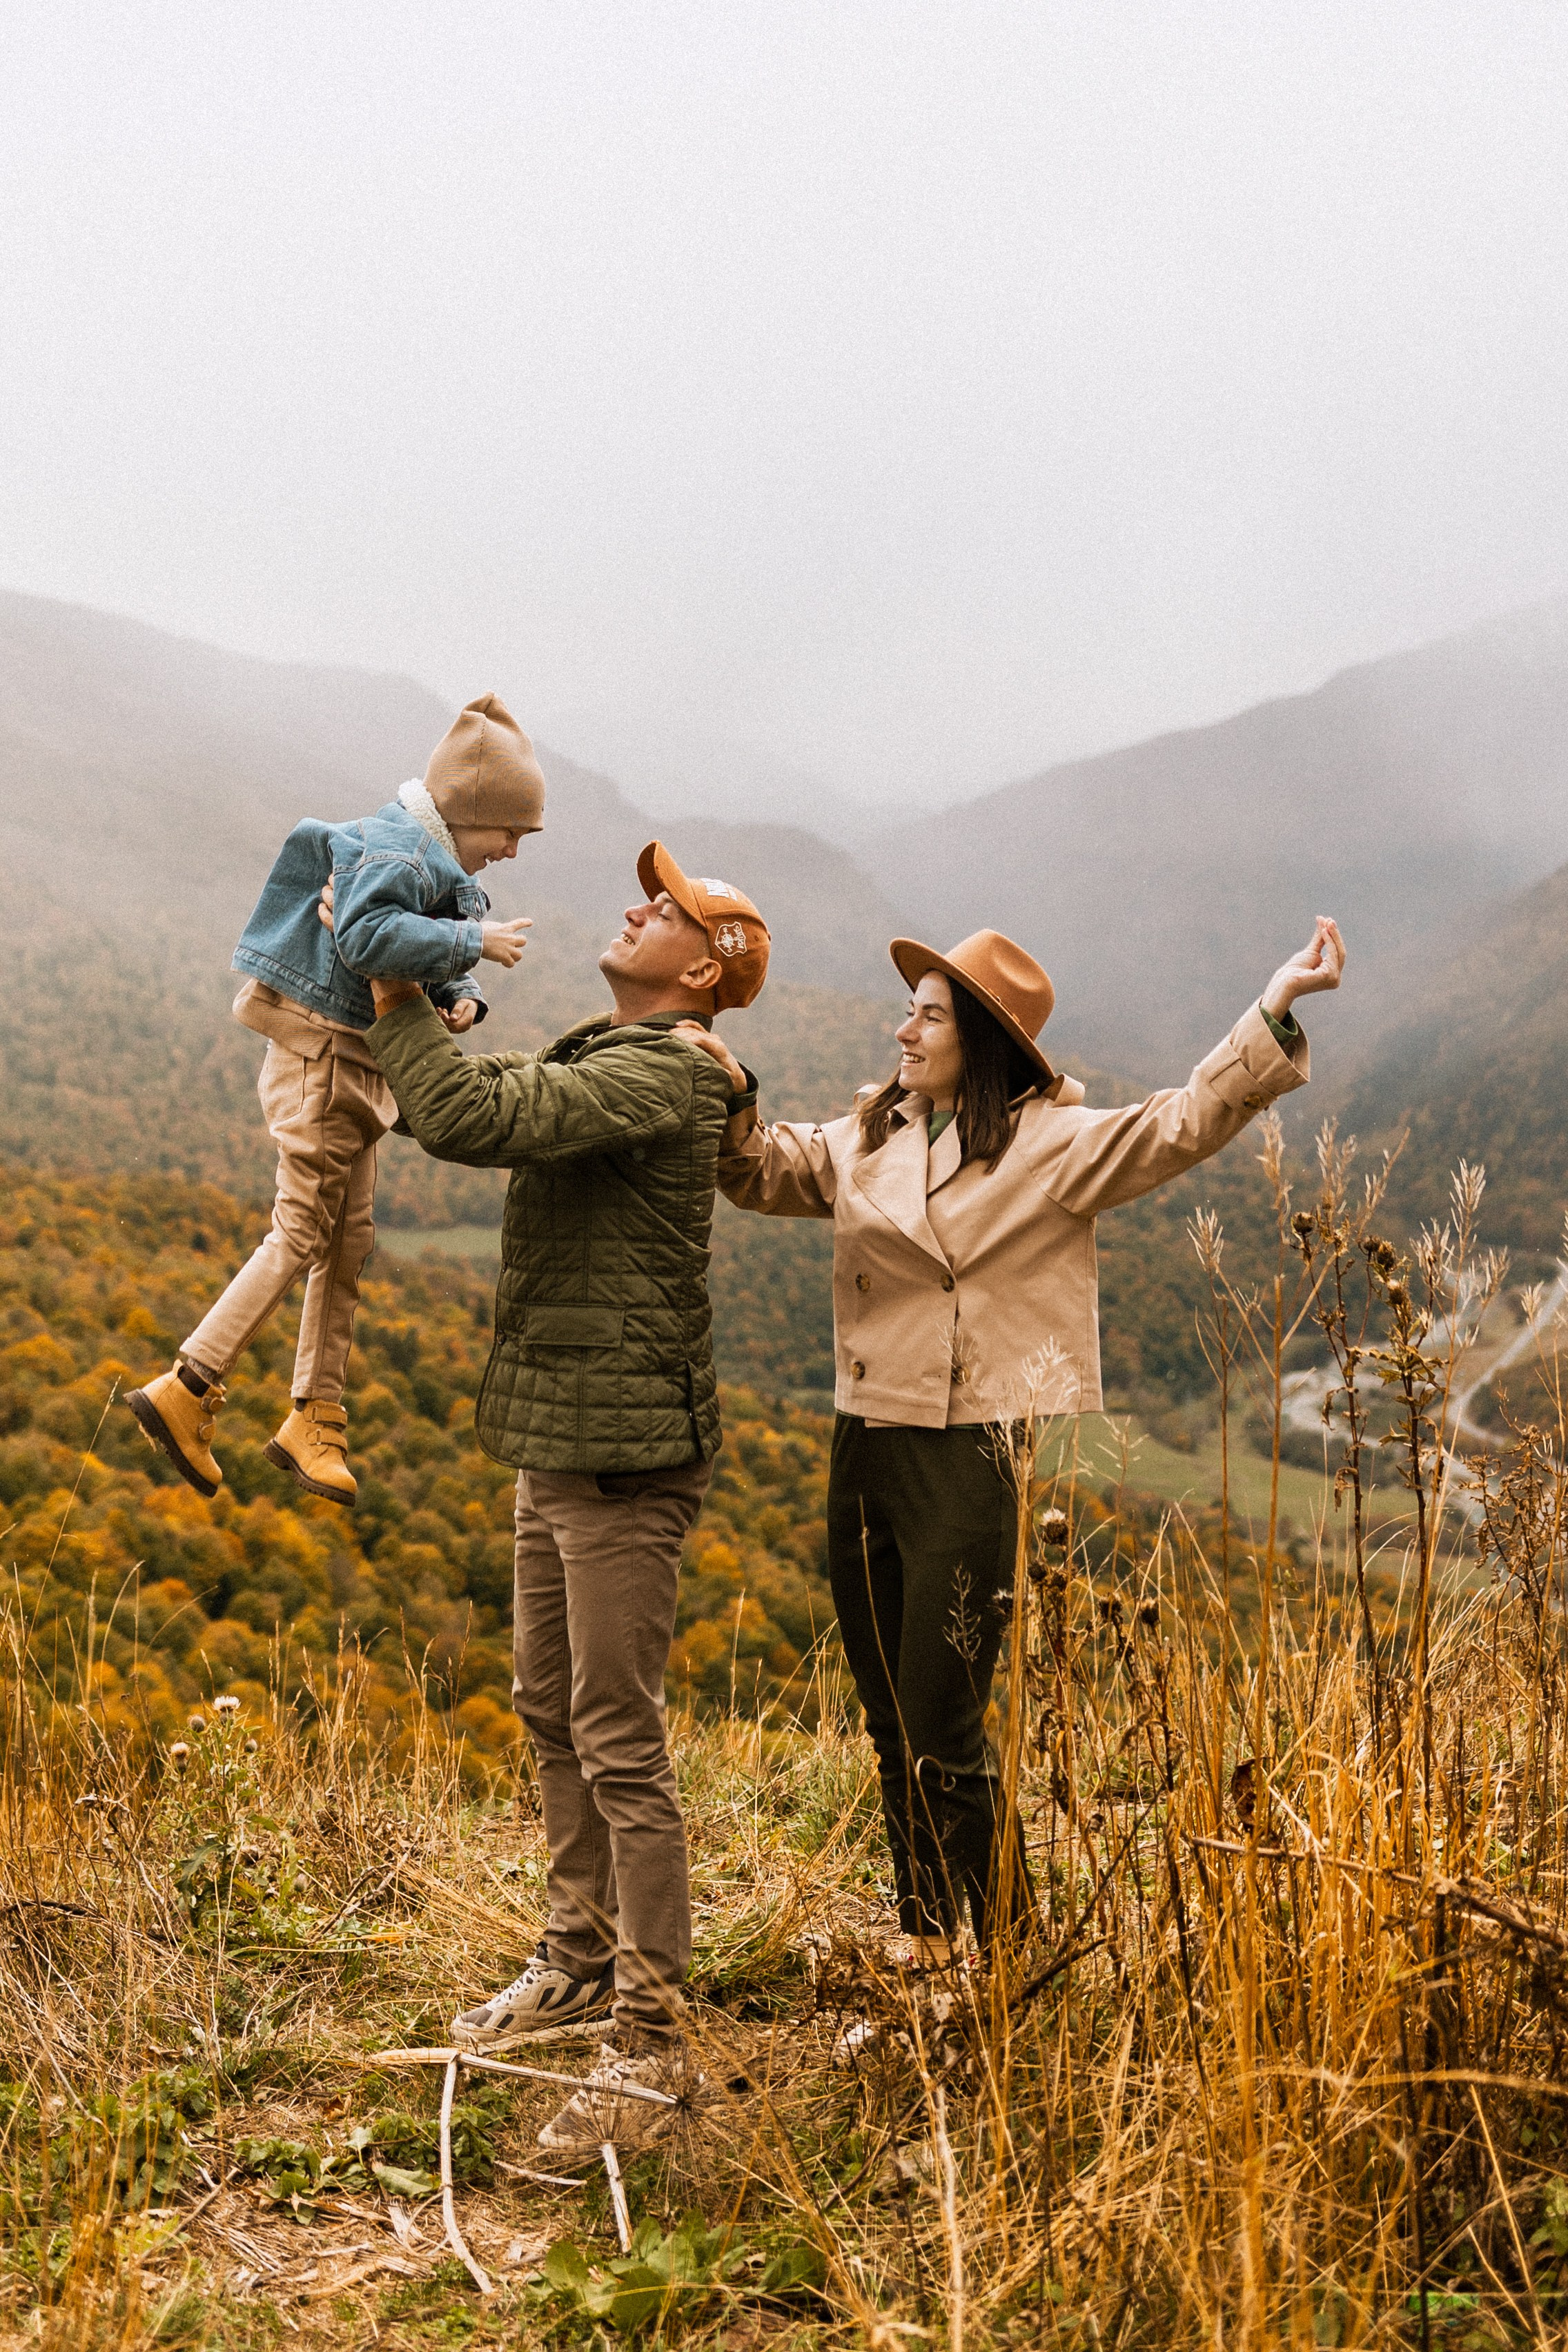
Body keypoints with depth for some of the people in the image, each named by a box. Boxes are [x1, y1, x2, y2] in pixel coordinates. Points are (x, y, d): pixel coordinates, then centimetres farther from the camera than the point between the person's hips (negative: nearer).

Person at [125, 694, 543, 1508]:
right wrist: (472, 942, -27)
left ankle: (314, 1419, 19)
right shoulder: (394, 849, -16)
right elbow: (368, 937, -33)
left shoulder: (431, 862, 15)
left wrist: (458, 1000, -4)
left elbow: (424, 971, 17)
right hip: (323, 1055, -10)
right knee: (303, 1234, -7)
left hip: (354, 1067, 10)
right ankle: (185, 1392, -2)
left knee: (348, 1242, 12)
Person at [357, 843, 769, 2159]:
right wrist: (398, 1001, 11)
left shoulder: (664, 1076, -17)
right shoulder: (596, 1061, 15)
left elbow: (472, 1121, -27)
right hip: (557, 1443, 10)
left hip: (626, 1454, -10)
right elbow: (481, 1103, 21)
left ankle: (651, 2039, 5)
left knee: (619, 1743, -5)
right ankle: (583, 1962, 35)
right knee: (553, 1713, 19)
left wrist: (398, 1001, -13)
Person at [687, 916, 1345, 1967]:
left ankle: (1005, 1941, 15)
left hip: (970, 1459, -6)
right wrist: (732, 1097, 1)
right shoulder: (867, 1137, 12)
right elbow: (764, 1172, 21)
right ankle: (924, 1931, 32)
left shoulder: (1050, 1143, -6)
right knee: (892, 1721, 16)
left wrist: (1277, 1012, -22)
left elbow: (1183, 1125, -13)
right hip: (865, 1449, 7)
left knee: (943, 1730, -4)